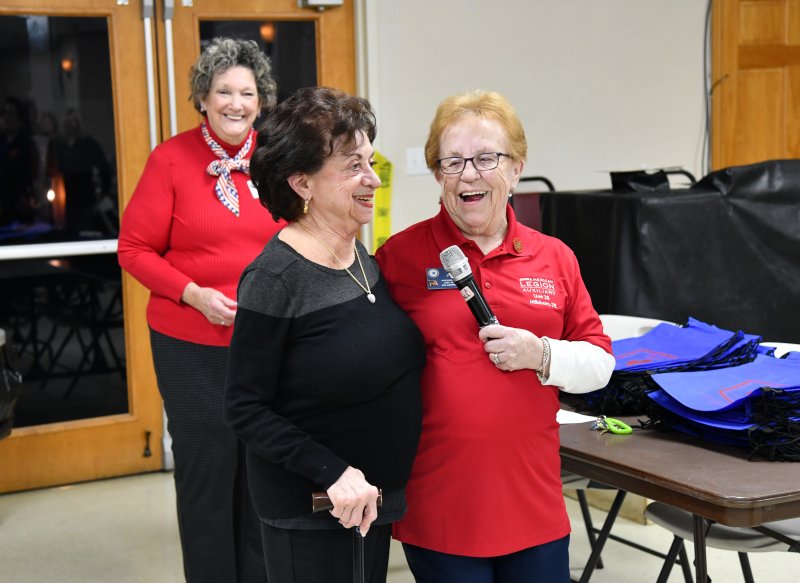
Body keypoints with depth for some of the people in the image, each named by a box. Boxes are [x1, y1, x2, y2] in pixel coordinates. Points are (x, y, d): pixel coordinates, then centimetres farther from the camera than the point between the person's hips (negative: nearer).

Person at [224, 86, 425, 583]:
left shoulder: (361, 256, 3)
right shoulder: (275, 279, -19)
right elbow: (246, 409, -18)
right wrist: (332, 472, -24)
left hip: (376, 496, 7)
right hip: (308, 511, -7)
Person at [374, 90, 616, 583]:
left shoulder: (554, 258, 5)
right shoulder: (402, 255, -4)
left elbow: (599, 363, 9)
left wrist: (541, 355, -10)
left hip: (532, 500, 3)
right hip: (438, 503, -3)